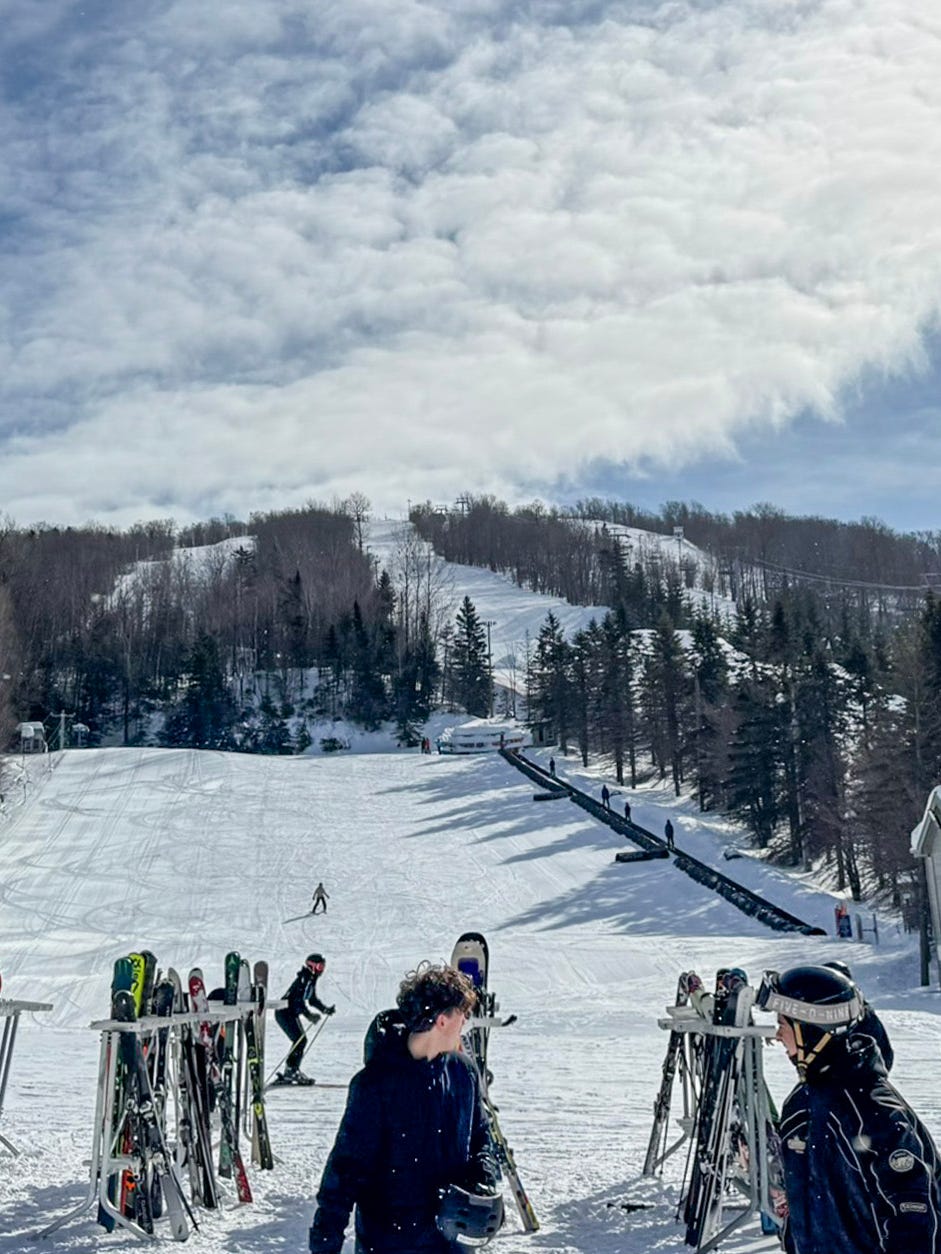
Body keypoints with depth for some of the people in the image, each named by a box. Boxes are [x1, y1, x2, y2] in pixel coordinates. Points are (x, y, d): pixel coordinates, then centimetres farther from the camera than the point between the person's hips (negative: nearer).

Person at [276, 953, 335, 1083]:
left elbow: (313, 1000, 21)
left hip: (292, 1014, 10)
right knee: (300, 1040, -15)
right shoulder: (303, 979, -20)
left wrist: (326, 1009, 13)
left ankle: (291, 1071, 16)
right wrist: (309, 1015, -35)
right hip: (285, 1013, -10)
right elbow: (298, 1000, -30)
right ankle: (291, 1070, -13)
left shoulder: (311, 980, 11)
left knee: (302, 1041, 9)